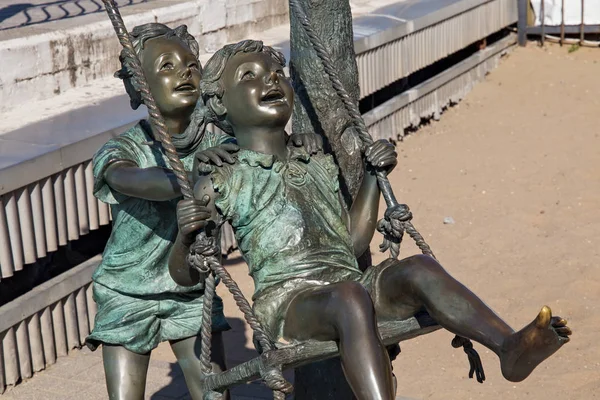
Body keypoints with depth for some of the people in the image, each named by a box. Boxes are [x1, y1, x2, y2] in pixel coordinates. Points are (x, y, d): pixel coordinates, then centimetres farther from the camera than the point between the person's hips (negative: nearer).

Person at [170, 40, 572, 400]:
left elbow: (354, 243, 15)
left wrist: (373, 175, 9)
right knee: (350, 296, -37)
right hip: (286, 301, -5)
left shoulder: (320, 165, 21)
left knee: (420, 269, -24)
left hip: (349, 284, 5)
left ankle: (511, 347, -42)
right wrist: (185, 236, -17)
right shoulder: (222, 182, 7)